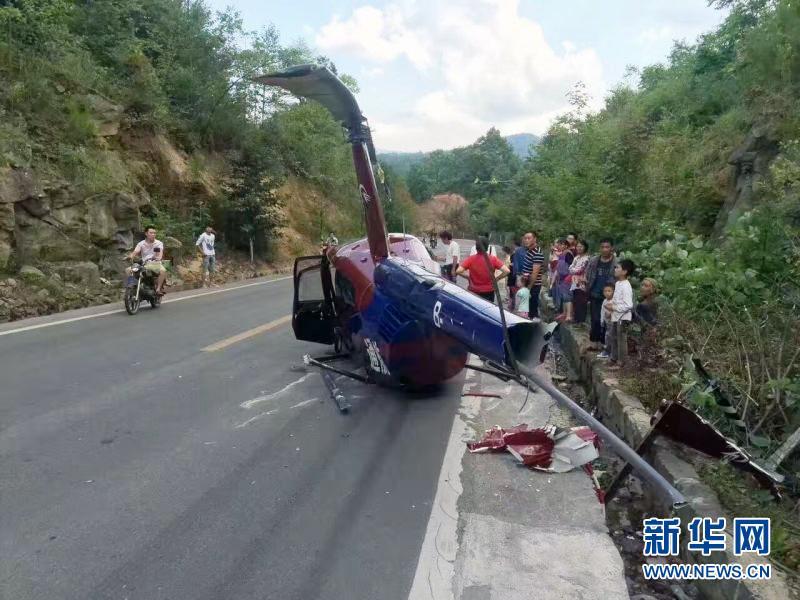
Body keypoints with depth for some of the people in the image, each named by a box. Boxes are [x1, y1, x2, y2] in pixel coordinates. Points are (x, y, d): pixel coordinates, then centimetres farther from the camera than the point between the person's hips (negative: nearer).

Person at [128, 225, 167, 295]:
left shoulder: (159, 243, 4)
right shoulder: (141, 244, 9)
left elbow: (160, 253, -12)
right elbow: (135, 252, -5)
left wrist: (159, 257, -37)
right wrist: (131, 256, -28)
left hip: (155, 264, -2)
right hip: (144, 265, 2)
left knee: (163, 271, -35)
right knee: (129, 270, -17)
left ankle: (158, 288, -26)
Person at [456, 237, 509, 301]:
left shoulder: (470, 259, -8)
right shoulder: (493, 259, -6)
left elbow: (458, 271, -18)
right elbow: (507, 271, -15)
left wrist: (468, 277, -2)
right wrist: (496, 279, -2)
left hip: (474, 292, 0)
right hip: (489, 292, 1)